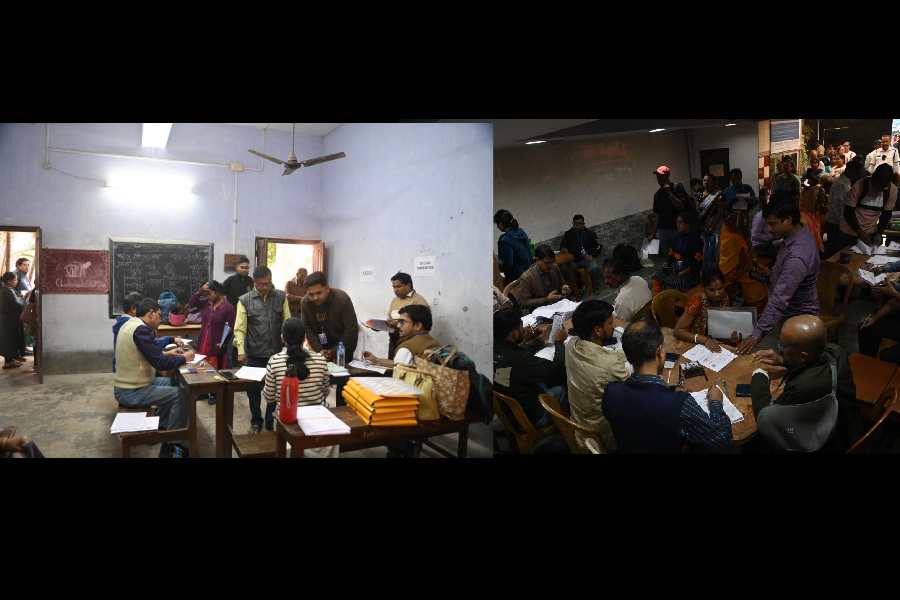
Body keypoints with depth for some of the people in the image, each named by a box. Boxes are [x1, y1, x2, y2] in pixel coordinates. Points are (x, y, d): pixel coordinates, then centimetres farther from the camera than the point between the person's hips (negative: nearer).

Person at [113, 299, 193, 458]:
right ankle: (169, 447, -1)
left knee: (170, 383, 22)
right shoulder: (141, 329, -23)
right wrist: (184, 358, -10)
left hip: (127, 386, 11)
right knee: (180, 395, -10)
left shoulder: (131, 324, 9)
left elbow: (152, 352, 18)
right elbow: (160, 363, -24)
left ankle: (160, 428, 27)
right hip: (132, 392, -11)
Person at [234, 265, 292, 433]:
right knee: (253, 389, 11)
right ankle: (256, 421, 31)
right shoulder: (244, 300, -2)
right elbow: (239, 328, -6)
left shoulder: (281, 297, 3)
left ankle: (271, 421, 26)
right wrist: (241, 350, -17)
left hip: (276, 352, 1)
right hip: (254, 354, 0)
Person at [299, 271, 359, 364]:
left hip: (344, 346, -3)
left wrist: (335, 352, -22)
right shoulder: (305, 302, -12)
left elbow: (351, 329, -23)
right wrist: (319, 350, -18)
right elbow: (307, 329, -7)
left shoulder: (342, 299, -25)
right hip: (323, 346, 3)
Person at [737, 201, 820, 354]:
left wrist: (758, 334, -39)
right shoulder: (799, 234, -6)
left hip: (797, 317, -9)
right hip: (788, 310, 9)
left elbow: (779, 299, -38)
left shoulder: (797, 257, -35)